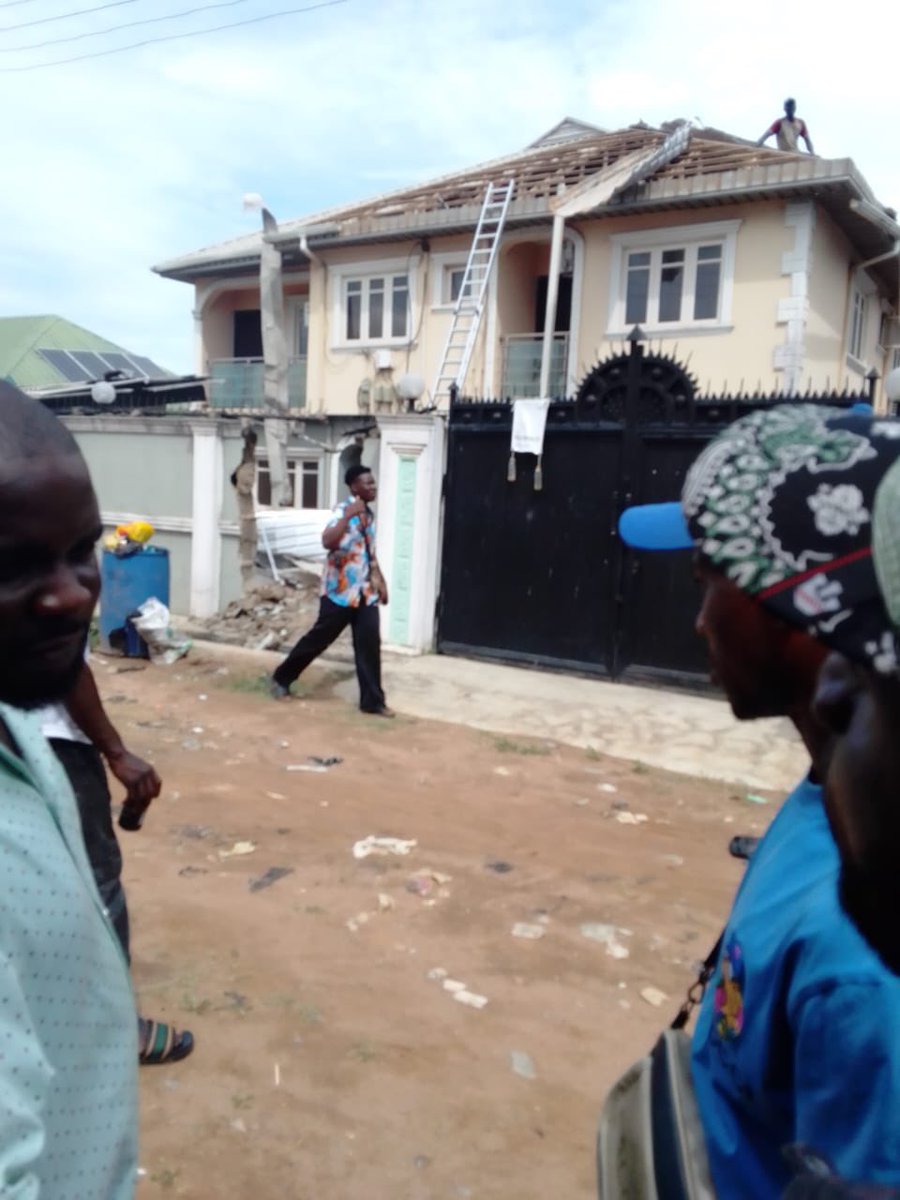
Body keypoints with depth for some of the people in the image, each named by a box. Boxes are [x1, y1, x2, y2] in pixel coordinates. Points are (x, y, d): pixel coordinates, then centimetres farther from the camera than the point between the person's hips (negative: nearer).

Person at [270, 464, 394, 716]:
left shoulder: (368, 514, 11)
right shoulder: (343, 510, -14)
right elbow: (327, 542, -33)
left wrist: (381, 581, 21)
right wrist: (349, 515, -35)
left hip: (366, 592, 7)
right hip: (340, 591, -6)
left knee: (369, 644, 0)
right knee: (318, 639, 5)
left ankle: (373, 701, 7)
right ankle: (281, 678, 25)